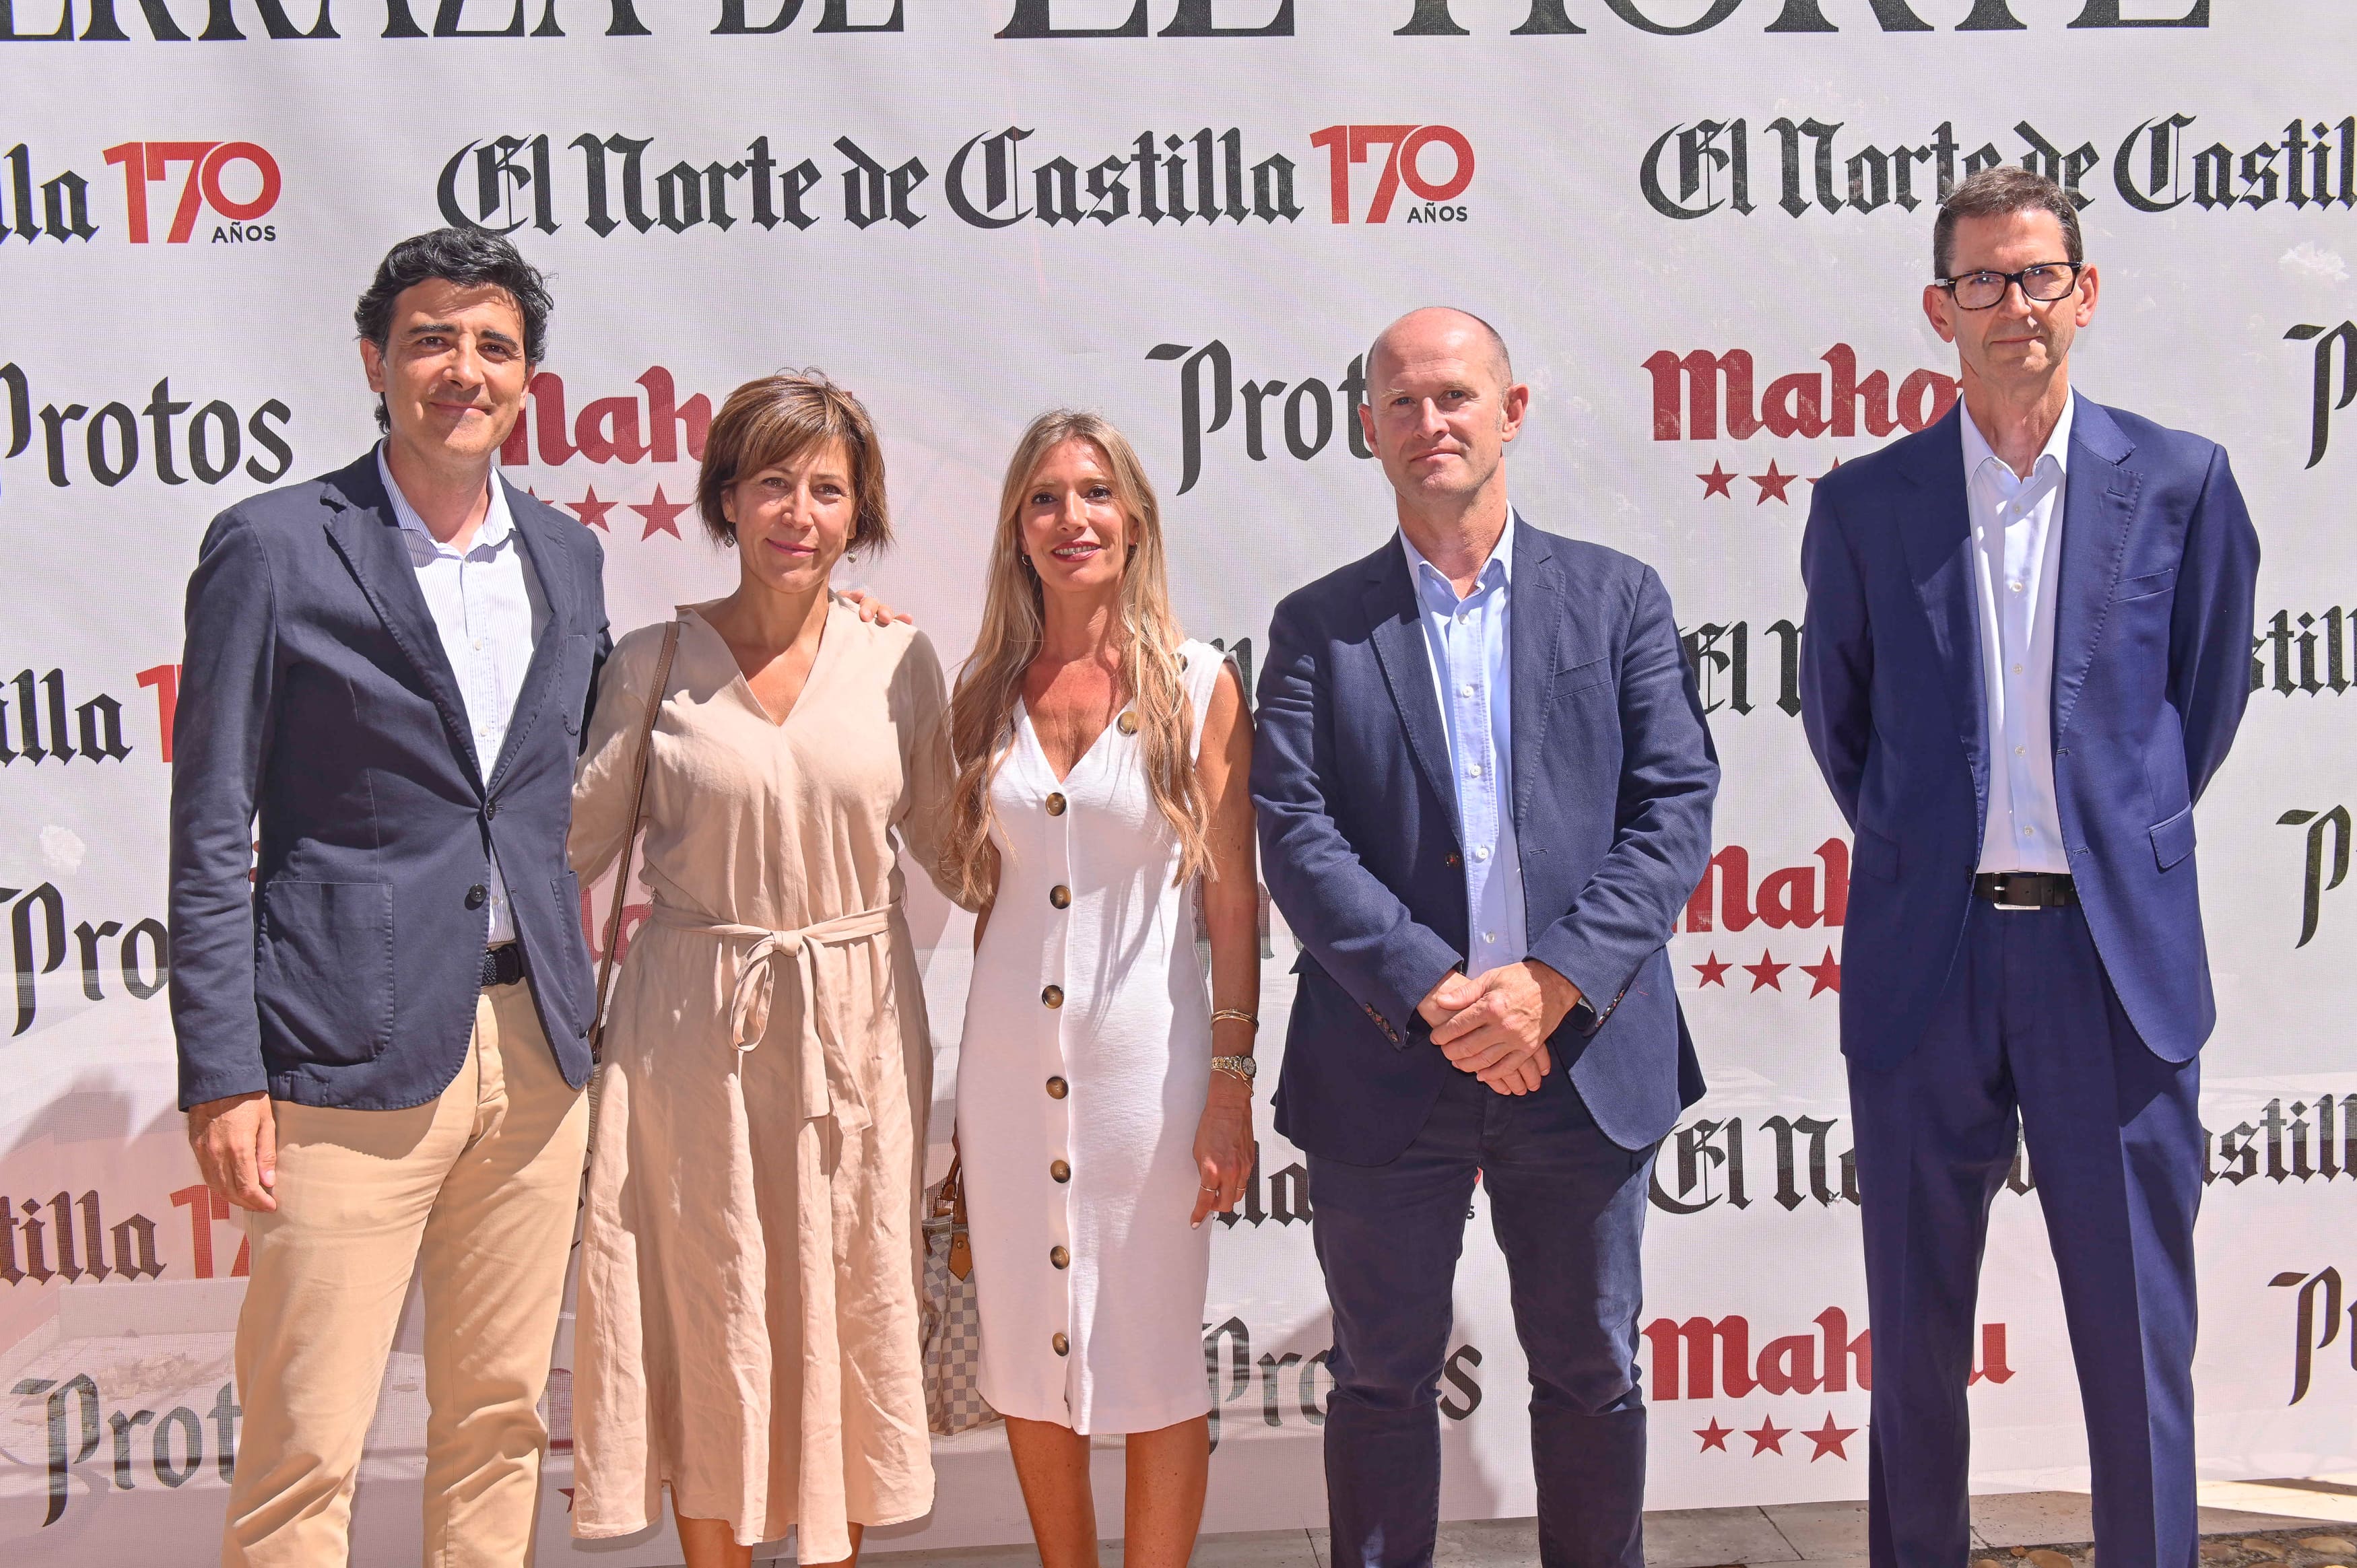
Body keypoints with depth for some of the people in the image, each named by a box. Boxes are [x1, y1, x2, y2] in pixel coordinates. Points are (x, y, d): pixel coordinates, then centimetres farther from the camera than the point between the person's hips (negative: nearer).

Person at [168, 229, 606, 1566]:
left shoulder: (567, 555, 10)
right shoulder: (273, 549, -4)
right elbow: (211, 836, -5)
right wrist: (221, 1073, -10)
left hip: (536, 1042, 5)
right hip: (352, 1052, -5)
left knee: (501, 1417, 14)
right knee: (306, 1452, 0)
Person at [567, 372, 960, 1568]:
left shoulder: (899, 660, 1)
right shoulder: (655, 662, -2)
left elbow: (944, 840, 11)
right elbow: (575, 842, 3)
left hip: (853, 1021, 1)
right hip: (693, 1024, -1)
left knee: (845, 1310, 10)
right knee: (708, 1317, 7)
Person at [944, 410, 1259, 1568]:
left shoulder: (1197, 683, -3)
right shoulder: (986, 698, 6)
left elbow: (1233, 899, -3)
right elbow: (985, 890, 11)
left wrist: (1232, 1088, -7)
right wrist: (971, 1103, 11)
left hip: (1145, 1055, -3)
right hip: (1010, 1064, 3)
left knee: (1157, 1365, 6)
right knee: (1031, 1359, 13)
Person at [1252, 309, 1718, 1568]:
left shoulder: (1618, 598, 6)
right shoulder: (1317, 626, 4)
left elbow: (1676, 807, -3)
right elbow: (1295, 836, -6)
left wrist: (1552, 984, -15)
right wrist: (1436, 994, -17)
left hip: (1585, 1057, 1)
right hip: (1383, 1071, 0)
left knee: (1592, 1374, 15)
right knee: (1382, 1380, 12)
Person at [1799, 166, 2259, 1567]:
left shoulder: (2180, 482, 3)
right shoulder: (1866, 504, 4)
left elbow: (2207, 700, 12)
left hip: (2114, 953, -1)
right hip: (1926, 958, 1)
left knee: (2138, 1337, 6)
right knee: (1915, 1341, 10)